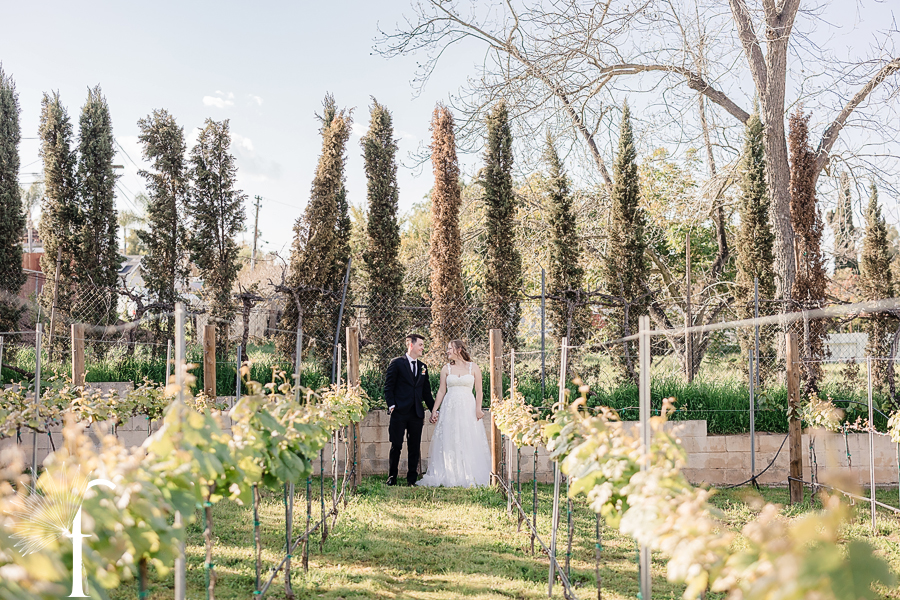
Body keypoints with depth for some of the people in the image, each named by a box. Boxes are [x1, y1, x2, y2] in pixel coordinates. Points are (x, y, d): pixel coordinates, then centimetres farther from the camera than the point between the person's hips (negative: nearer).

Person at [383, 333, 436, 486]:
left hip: (417, 414, 5)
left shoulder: (423, 367, 15)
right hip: (399, 412, -5)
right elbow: (388, 386, -2)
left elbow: (426, 392, 18)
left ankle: (412, 478, 14)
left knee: (415, 447, 7)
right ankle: (392, 477, 10)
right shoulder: (397, 363, 0)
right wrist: (391, 405, -11)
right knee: (396, 446, 0)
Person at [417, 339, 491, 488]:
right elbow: (442, 391, 10)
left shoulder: (473, 367, 5)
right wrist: (434, 411, 5)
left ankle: (470, 478, 1)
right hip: (450, 408, 2)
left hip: (468, 408, -2)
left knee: (469, 443, -4)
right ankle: (450, 477, 3)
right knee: (449, 443, -1)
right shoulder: (446, 368, 9)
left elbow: (479, 391, 3)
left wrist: (478, 408, -9)